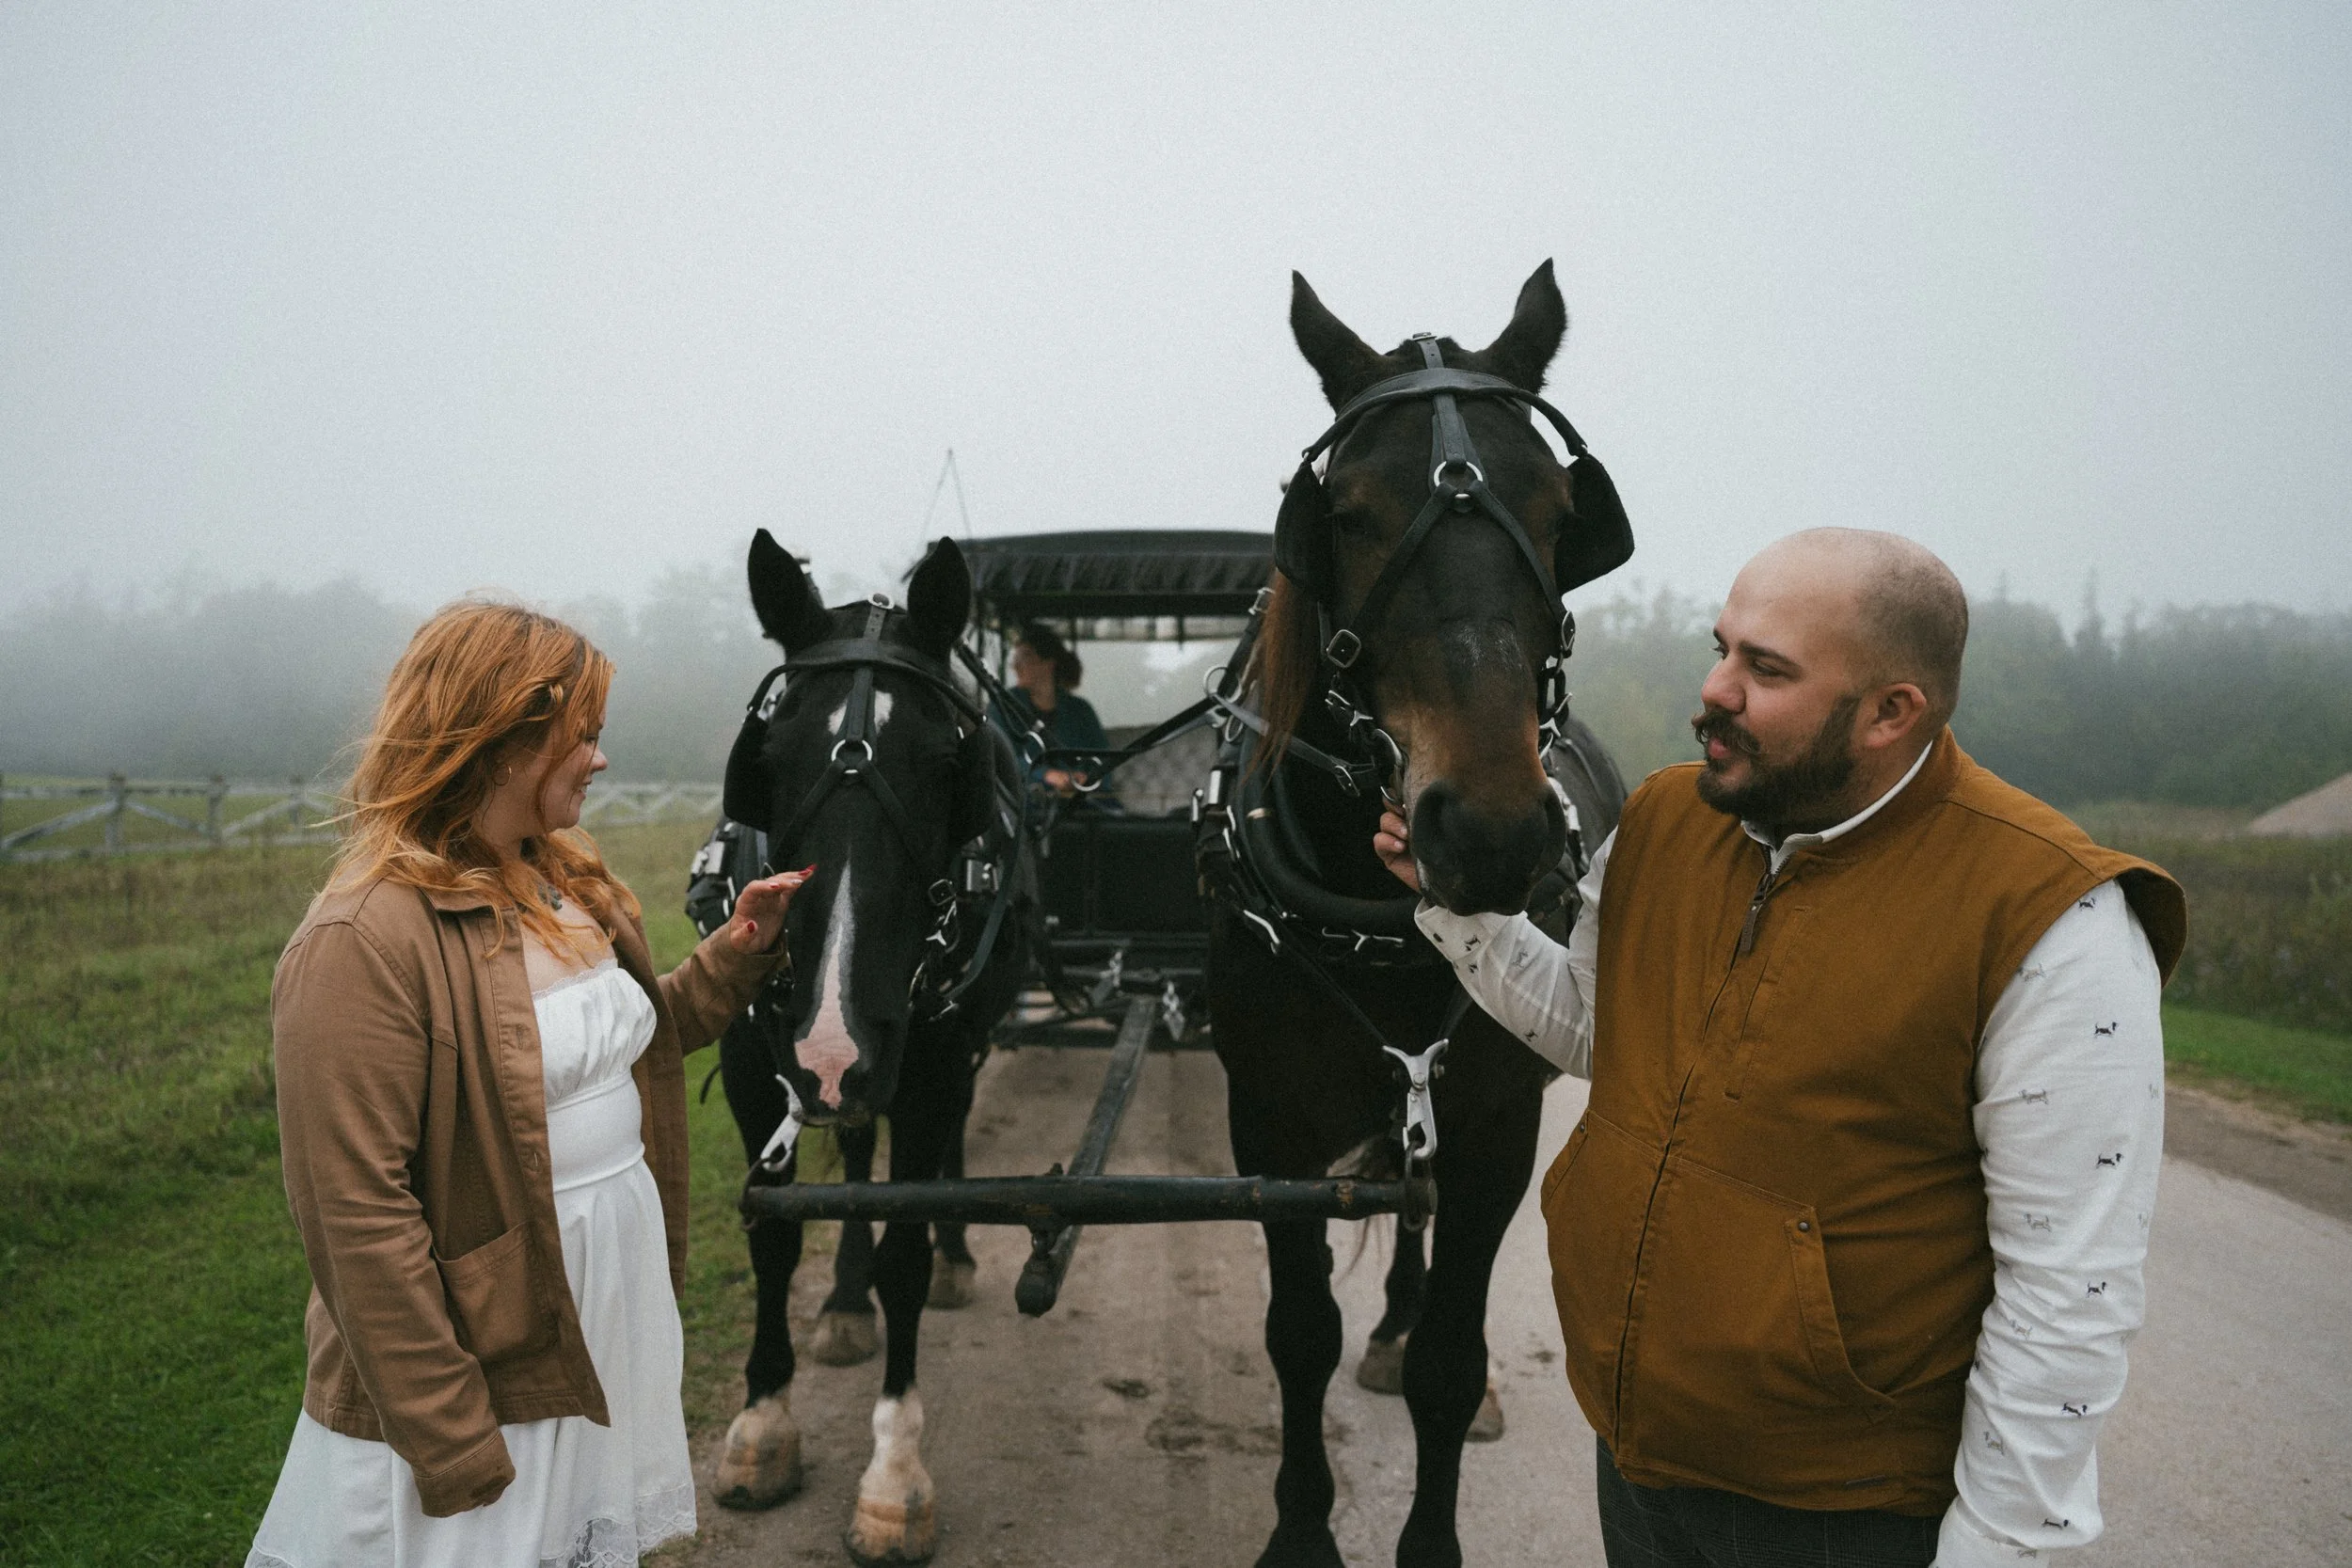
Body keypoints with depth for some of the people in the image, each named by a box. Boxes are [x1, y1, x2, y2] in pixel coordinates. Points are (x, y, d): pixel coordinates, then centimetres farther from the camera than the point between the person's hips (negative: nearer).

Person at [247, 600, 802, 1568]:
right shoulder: (364, 945, -22)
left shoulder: (572, 889, 5)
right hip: (484, 1380, -8)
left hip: (615, 1334, 8)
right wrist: (451, 1448, -21)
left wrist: (737, 953, 5)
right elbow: (358, 1216, -23)